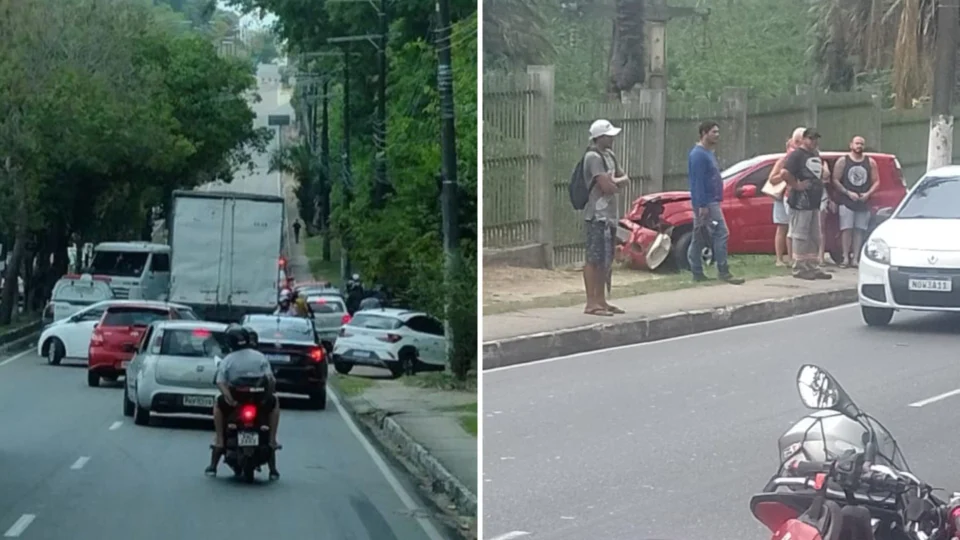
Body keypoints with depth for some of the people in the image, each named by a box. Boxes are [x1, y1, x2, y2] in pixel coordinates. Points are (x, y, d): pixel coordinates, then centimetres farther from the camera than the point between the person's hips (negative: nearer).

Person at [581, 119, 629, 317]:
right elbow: (607, 186, -21)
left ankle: (601, 300, 19)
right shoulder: (593, 157, -14)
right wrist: (617, 185, 1)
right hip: (597, 216, -10)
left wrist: (613, 182, -8)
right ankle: (591, 303, -8)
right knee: (594, 259, -8)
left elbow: (625, 178, 13)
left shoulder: (609, 155, 15)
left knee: (606, 260, 13)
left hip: (610, 215, 10)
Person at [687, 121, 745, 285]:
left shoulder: (708, 153, 18)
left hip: (710, 202, 10)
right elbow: (698, 182, -20)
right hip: (706, 202, -10)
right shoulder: (698, 154, -15)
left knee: (698, 239, 9)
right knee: (721, 234, -11)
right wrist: (702, 205, -24)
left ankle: (697, 274, 11)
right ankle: (723, 272, -12)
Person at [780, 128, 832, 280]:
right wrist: (796, 185, -18)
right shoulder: (797, 154, -10)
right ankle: (799, 269, -2)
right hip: (801, 202, -9)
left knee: (814, 237, 12)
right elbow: (785, 173, -24)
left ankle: (812, 267, 19)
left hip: (815, 201, 9)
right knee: (800, 236, -5)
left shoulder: (816, 154, 17)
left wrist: (820, 182, 16)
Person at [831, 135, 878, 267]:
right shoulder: (842, 161, 3)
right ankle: (845, 258, -6)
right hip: (846, 202, -2)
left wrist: (868, 194, -7)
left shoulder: (870, 162, 10)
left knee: (859, 230, 0)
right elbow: (835, 180, -2)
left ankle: (855, 258, 2)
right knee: (847, 229, -8)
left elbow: (876, 181, 10)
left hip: (863, 202, 2)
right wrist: (848, 193, -12)